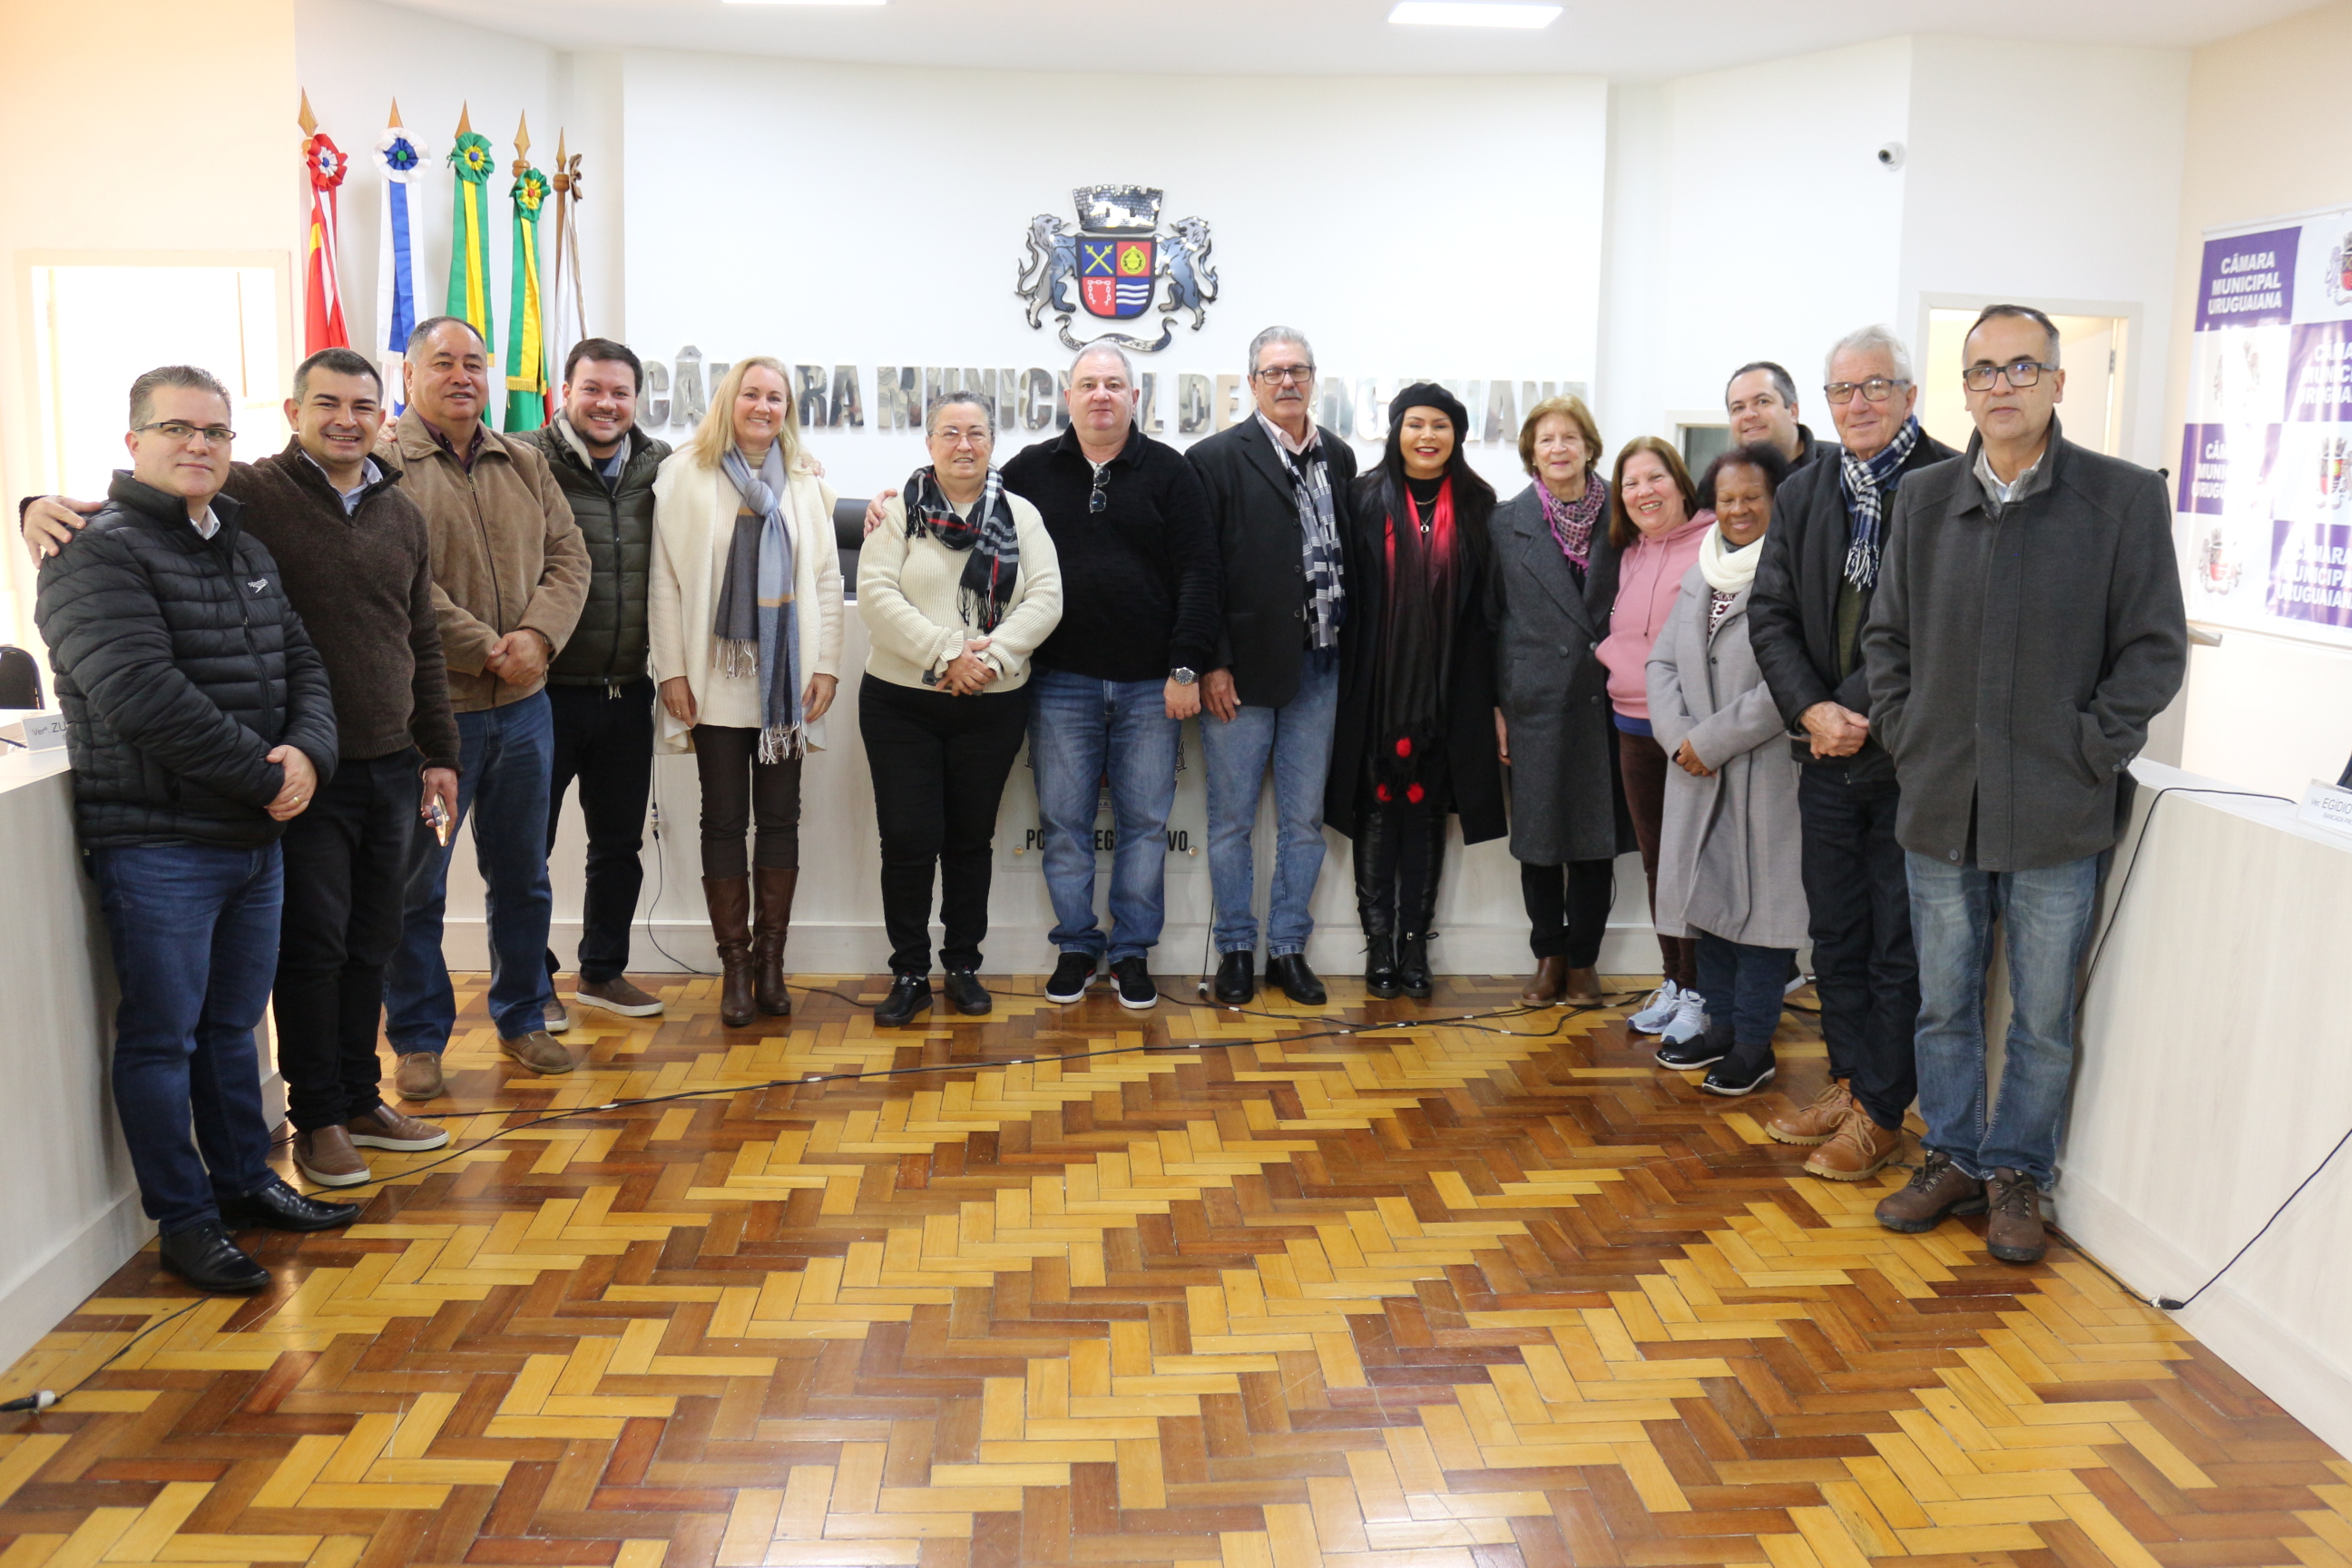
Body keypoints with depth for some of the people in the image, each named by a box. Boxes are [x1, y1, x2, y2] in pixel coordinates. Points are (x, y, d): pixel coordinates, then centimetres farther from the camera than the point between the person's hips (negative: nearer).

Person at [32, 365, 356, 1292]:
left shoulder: (246, 550, 16)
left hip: (256, 835, 7)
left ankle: (243, 1182, 31)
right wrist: (266, 774, -17)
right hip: (156, 843, -7)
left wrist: (308, 752, -8)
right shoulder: (97, 555, -10)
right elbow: (144, 697, -21)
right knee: (162, 1036, 2)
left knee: (233, 1024, 18)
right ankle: (184, 1221, 13)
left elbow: (302, 665, 13)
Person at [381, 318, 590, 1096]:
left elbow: (567, 556, 6)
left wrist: (537, 636, -11)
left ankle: (521, 1020, 29)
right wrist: (485, 651, -17)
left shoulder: (524, 463, 12)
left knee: (523, 876, 15)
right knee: (416, 885, 5)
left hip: (522, 705, 6)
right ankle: (418, 1039, 18)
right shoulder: (383, 463, -8)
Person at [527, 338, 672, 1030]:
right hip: (547, 690, -5)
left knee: (620, 842, 15)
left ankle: (602, 972, 31)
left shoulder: (660, 465, 7)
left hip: (627, 692, 5)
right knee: (528, 842, 6)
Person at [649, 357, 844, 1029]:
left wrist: (826, 665, 0)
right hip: (717, 676, -2)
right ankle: (735, 965, 11)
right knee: (724, 819, 3)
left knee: (780, 816, 6)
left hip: (786, 677, 2)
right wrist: (672, 669, -7)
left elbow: (826, 579, 8)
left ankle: (771, 961, 16)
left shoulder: (806, 484, 9)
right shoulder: (684, 475, 1)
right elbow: (665, 578, -2)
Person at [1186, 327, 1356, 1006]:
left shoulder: (1338, 458, 10)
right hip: (1242, 669, -4)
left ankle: (1289, 948, 22)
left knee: (1304, 819, 10)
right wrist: (1211, 664, -12)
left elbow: (1351, 555, 10)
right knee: (1232, 818, 6)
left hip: (1318, 669, 4)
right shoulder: (1216, 459, -4)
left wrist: (1348, 642, 2)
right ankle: (1236, 949, 19)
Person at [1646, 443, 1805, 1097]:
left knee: (1759, 900, 0)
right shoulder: (1700, 575, 14)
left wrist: (1712, 741, -15)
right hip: (1698, 774, 7)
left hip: (1768, 771, -7)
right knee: (1707, 895, 14)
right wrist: (1679, 736, -4)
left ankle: (1754, 1042, 11)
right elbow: (1663, 661, 13)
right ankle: (1720, 1024, 27)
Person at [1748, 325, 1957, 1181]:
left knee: (1900, 946, 4)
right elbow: (1770, 616, 5)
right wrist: (1812, 710, -9)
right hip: (1827, 757, 5)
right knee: (1835, 937, 15)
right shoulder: (1802, 494, 10)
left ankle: (1881, 1112, 15)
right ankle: (1848, 1083, 29)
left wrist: (1862, 711, -17)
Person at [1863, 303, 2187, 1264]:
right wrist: (1906, 735, 4)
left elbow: (2156, 649, -2)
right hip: (1939, 806, 3)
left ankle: (2018, 1174, 23)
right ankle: (1954, 1160, 28)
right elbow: (1886, 634, 14)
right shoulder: (1925, 500, 8)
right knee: (1944, 1003, 13)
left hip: (2056, 814, -3)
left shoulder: (2125, 498, -3)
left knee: (2043, 1015, 7)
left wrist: (2088, 751, -8)